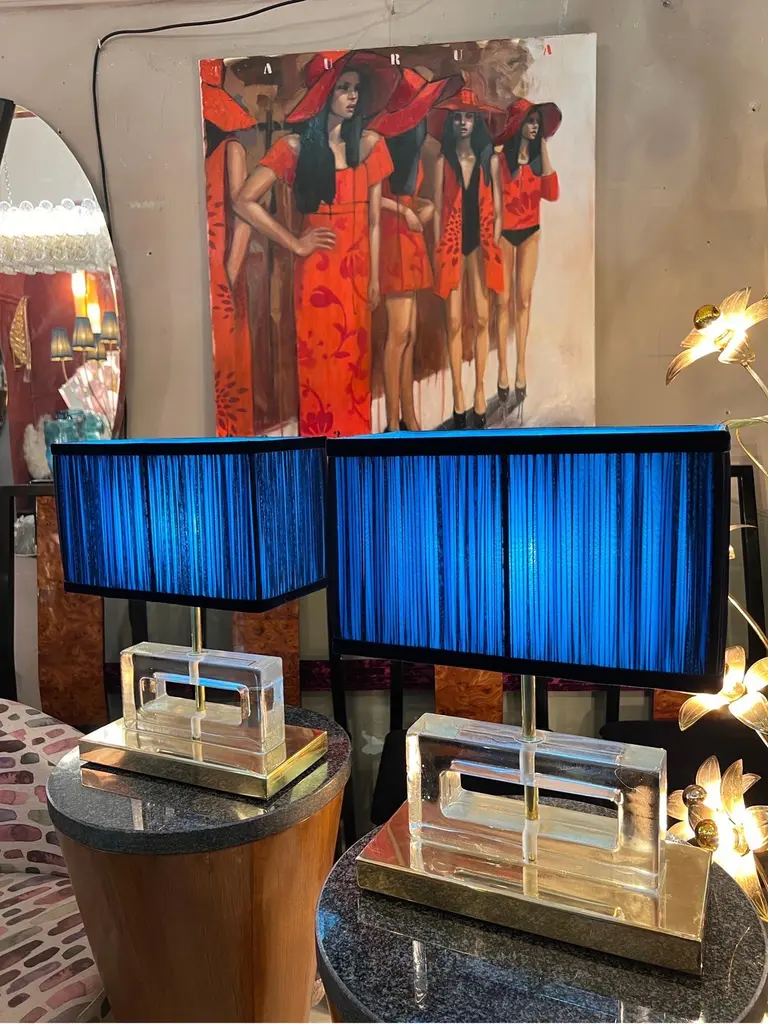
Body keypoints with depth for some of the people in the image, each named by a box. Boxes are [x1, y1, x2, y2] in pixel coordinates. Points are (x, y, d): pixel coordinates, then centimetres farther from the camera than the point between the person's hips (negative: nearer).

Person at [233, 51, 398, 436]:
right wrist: (295, 243, -8)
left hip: (357, 269, 3)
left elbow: (374, 220, 5)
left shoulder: (369, 144, 5)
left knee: (354, 360, 9)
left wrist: (374, 277, 2)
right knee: (320, 361, 2)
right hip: (317, 271, -3)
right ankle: (322, 431, 15)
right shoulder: (295, 146, -4)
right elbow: (245, 202, -9)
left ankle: (355, 434, 22)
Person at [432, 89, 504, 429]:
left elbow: (497, 210, 7)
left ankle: (479, 390, 8)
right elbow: (438, 210, 2)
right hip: (452, 242, -1)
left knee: (481, 319, -1)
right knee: (455, 321, -2)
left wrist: (494, 245, -1)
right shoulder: (443, 161, 5)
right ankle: (458, 394, 4)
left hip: (480, 242, 1)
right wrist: (437, 251, -3)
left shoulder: (490, 159, 8)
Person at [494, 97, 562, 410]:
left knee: (524, 299, 4)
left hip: (531, 232, 4)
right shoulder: (500, 154, -8)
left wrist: (543, 150, -8)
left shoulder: (537, 156, 5)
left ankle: (521, 367, 8)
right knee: (504, 300, -1)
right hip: (504, 232, -4)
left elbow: (552, 193, -8)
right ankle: (503, 369, 5)